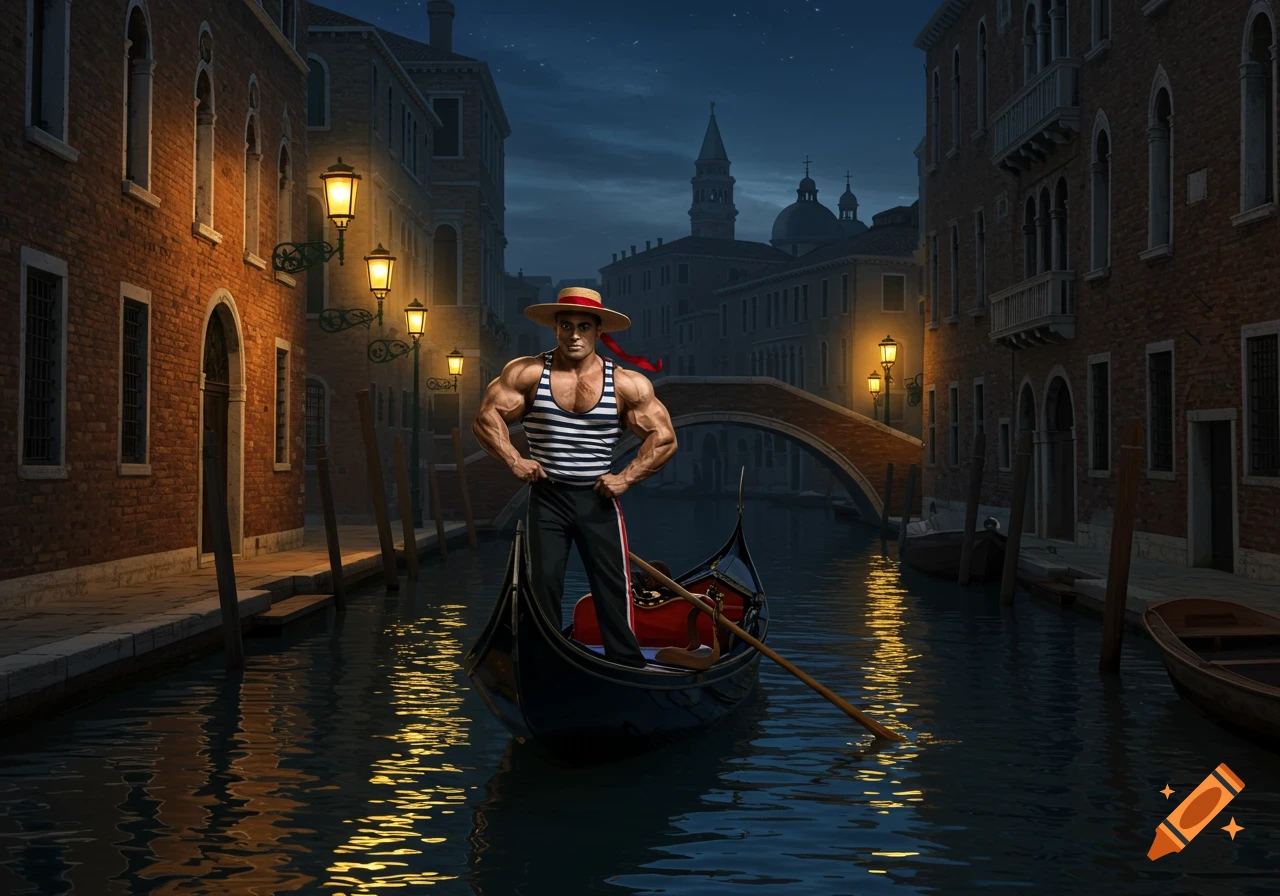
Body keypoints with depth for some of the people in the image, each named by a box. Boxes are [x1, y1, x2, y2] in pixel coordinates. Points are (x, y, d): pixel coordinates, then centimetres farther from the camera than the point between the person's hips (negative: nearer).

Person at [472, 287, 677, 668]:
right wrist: (514, 460, -11)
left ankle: (627, 666, 8)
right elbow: (486, 417, 0)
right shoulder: (527, 373, -3)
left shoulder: (627, 385, -4)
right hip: (546, 497, 0)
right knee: (544, 585, 5)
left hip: (598, 498, 0)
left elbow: (664, 437, -1)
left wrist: (626, 477, -8)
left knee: (613, 586, 0)